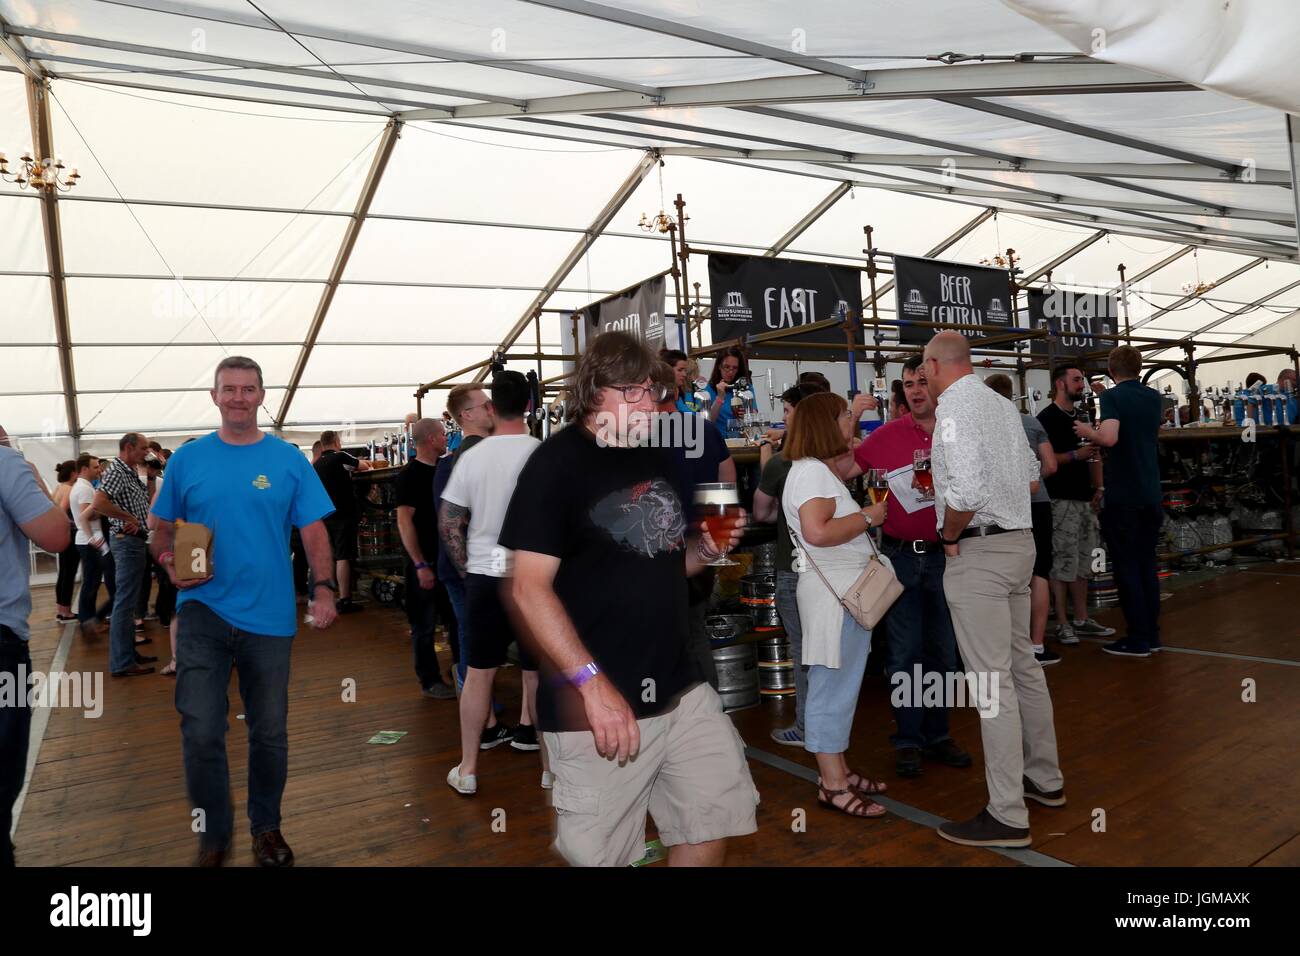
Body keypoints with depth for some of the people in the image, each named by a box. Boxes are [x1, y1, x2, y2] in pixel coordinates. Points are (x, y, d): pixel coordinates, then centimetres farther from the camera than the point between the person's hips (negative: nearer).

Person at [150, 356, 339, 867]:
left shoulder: (288, 460, 0)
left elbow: (314, 532, -1)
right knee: (201, 732, -4)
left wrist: (323, 587, -15)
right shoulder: (188, 459, 3)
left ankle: (266, 826, 33)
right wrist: (170, 562, -11)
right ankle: (214, 832, 21)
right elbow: (163, 528, 10)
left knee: (269, 731, 12)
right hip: (203, 611, 0)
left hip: (269, 617, 0)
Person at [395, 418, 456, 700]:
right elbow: (404, 521, -16)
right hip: (426, 561, -7)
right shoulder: (410, 475, -11)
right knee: (425, 624, 4)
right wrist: (420, 565, -19)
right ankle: (430, 681, 15)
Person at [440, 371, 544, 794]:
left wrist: (466, 569, 13)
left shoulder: (472, 458, -1)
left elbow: (448, 524, 3)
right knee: (539, 673, 8)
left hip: (484, 577, 2)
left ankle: (467, 768, 23)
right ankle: (550, 764, 21)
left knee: (479, 672, 12)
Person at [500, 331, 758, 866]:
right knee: (601, 853, 7)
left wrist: (706, 549, -1)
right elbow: (529, 589, -17)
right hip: (596, 702, -6)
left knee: (713, 826, 15)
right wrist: (592, 683, -24)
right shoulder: (555, 464, -12)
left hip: (680, 691, 7)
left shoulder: (658, 459, 9)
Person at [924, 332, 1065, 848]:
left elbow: (966, 490, -27)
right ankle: (1045, 778, 34)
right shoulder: (1003, 403, 12)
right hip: (1020, 541, 9)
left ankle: (1008, 816, 4)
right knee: (1022, 665, 19)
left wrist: (950, 534, -11)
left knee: (991, 681, -4)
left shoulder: (954, 407, -15)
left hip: (977, 553, -9)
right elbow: (1030, 475, 22)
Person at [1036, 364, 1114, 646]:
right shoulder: (1047, 418, -7)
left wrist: (1098, 488, 11)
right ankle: (1062, 623, 2)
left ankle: (1081, 619, 19)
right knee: (1062, 562, -6)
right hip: (1061, 500, -8)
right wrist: (1075, 455, -21)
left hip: (1085, 499, 8)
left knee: (1083, 562, 11)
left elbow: (1094, 455, 22)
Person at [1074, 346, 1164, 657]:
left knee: (1127, 567, 0)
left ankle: (1137, 639, 4)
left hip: (1123, 497, -6)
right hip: (1151, 494, 7)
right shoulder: (1154, 397, 10)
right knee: (1147, 564, 14)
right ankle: (1152, 634, 19)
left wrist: (1088, 433, -7)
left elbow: (1109, 438, -26)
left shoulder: (1112, 396, -10)